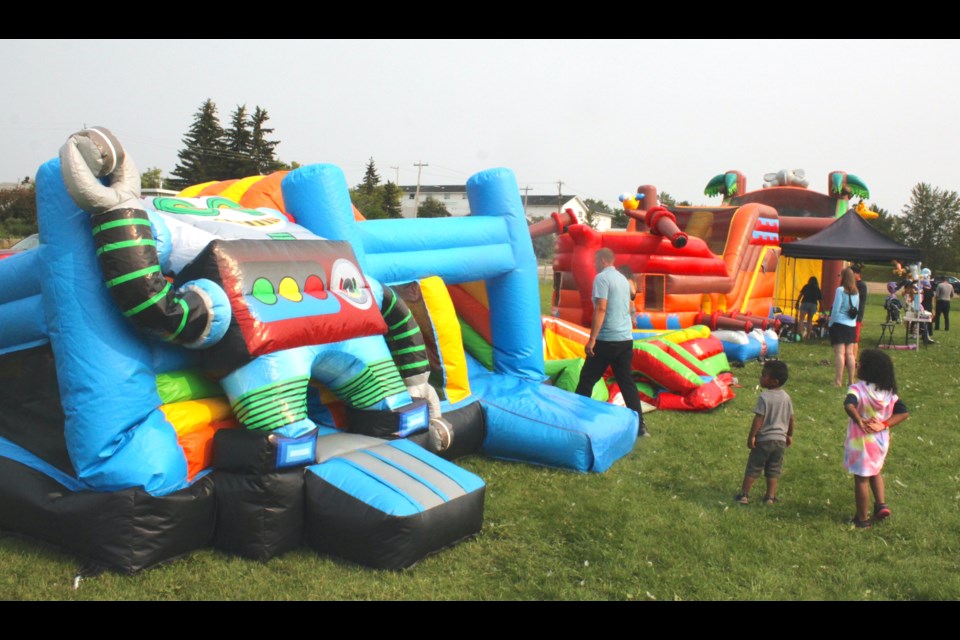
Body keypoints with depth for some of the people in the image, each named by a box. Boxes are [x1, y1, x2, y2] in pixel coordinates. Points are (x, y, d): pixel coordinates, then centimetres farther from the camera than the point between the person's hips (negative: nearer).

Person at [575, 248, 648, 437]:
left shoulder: (602, 278, -10)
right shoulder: (623, 279, 15)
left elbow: (600, 309, -18)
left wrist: (592, 339, -19)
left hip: (607, 339, -7)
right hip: (626, 338, 8)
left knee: (587, 380, 3)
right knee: (627, 381, 9)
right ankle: (639, 425, 6)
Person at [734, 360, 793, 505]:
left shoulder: (764, 397, -17)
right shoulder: (786, 397, 2)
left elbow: (759, 418, -18)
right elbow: (790, 418, 10)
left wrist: (752, 436, -12)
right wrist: (789, 435, 23)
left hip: (764, 439, -5)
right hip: (780, 439, 5)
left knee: (753, 468, 4)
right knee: (774, 470, 12)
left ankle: (744, 495, 8)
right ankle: (770, 497, 11)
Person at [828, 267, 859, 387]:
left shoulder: (840, 290, -12)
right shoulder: (856, 292, 8)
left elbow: (836, 309, -11)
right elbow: (857, 310, 12)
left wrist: (831, 323, -2)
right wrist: (853, 321, 18)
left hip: (840, 324, -6)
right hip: (852, 326, 6)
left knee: (839, 353, -6)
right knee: (850, 353, 10)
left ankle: (838, 381, -7)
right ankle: (851, 380, 13)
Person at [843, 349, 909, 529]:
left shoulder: (858, 389, -19)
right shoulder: (889, 392, -1)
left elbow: (849, 405, -39)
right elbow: (904, 413, -3)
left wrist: (860, 421, -30)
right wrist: (884, 425, -8)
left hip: (861, 441, -5)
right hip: (881, 441, 5)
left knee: (861, 479, 7)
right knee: (875, 472, 30)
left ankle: (862, 519, 16)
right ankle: (881, 504, 18)